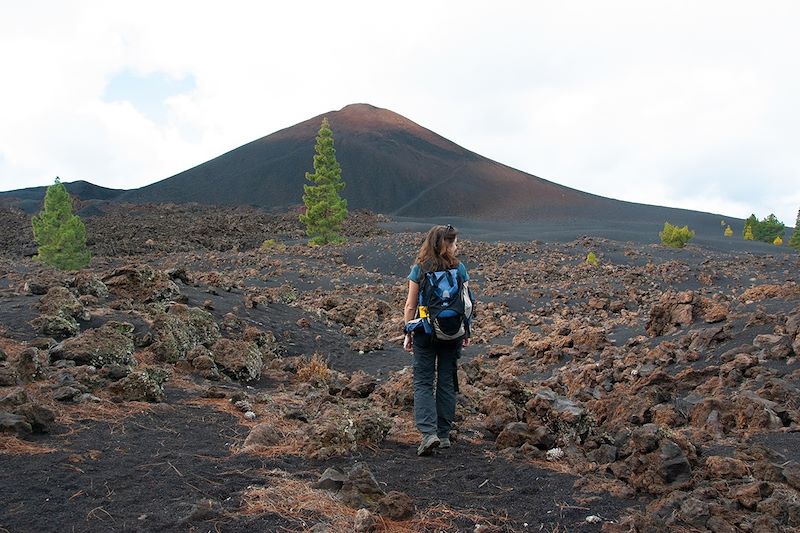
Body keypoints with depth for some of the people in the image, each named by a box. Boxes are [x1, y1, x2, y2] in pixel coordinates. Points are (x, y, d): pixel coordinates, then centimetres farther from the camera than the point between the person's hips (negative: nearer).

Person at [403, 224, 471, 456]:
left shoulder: (419, 269, -5)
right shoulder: (459, 269, -3)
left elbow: (410, 306, -5)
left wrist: (408, 334, 5)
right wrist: (466, 331, 12)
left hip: (425, 332, -2)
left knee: (423, 382, 4)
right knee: (447, 382, 13)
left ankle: (428, 432, -11)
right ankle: (444, 434, 19)